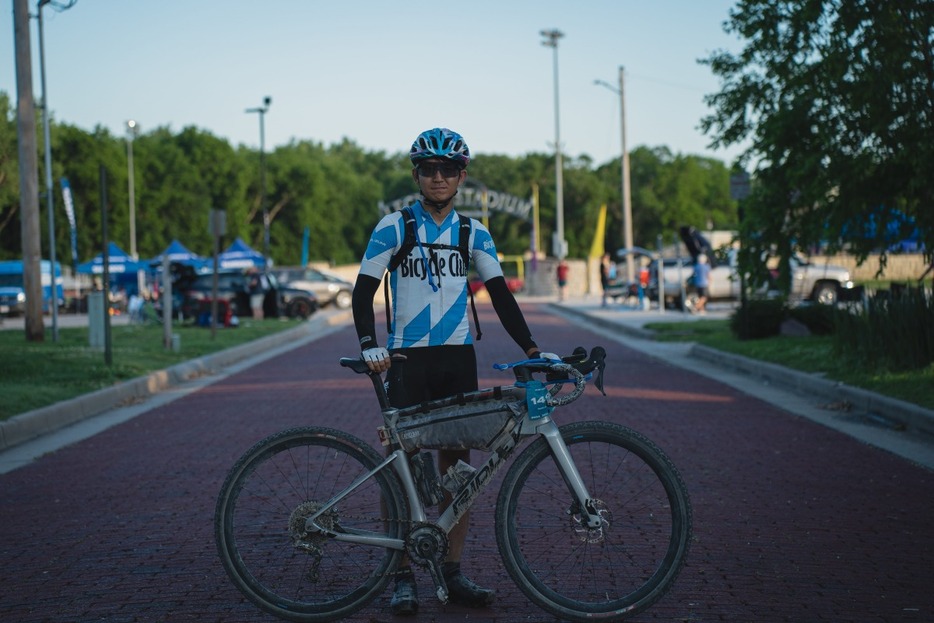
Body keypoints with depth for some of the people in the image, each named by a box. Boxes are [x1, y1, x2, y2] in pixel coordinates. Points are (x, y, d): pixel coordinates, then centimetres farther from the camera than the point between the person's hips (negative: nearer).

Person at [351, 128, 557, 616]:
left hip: (458, 358, 3)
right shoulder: (393, 227, -1)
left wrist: (532, 350, -5)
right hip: (407, 358, -3)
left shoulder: (474, 233, 7)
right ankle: (404, 576, 4)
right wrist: (369, 346, -19)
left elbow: (500, 296, 6)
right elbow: (364, 291, -3)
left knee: (456, 465, 4)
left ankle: (453, 573, 12)